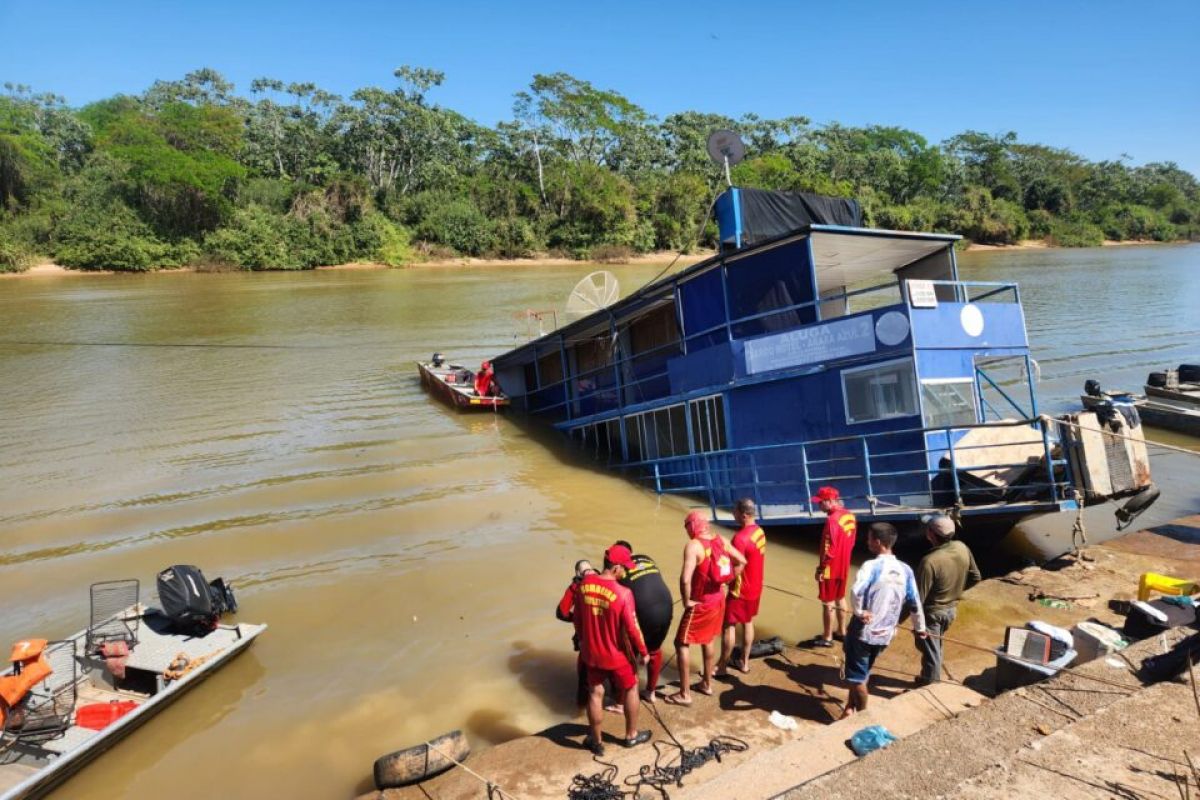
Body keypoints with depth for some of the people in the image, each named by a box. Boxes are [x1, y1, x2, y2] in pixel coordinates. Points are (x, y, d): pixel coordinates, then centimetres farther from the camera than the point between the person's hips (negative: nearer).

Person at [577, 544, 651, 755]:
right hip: (616, 654, -4)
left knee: (595, 694, 18)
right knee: (630, 689, 21)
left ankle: (596, 741, 31)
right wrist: (644, 652, -3)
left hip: (591, 652, 4)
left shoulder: (584, 584, -10)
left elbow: (577, 617, 2)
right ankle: (631, 735, 36)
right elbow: (632, 628, -19)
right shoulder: (623, 593, -26)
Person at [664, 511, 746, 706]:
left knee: (682, 644, 5)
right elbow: (742, 561, 10)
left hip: (700, 604, -8)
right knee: (707, 641, 25)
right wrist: (726, 581, 11)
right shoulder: (721, 540, -1)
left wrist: (686, 601, -17)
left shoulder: (693, 546, -24)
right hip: (718, 600, 8)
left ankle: (684, 694, 9)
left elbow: (685, 579, -33)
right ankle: (707, 683, 38)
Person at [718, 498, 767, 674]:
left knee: (729, 625, 3)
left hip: (741, 590, -8)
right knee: (748, 623, 18)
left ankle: (721, 665, 12)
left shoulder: (740, 538, -28)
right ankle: (744, 662, 28)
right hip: (755, 587, 8)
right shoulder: (759, 531, 0)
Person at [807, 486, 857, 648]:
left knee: (828, 603, 3)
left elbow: (829, 549, -24)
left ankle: (827, 638, 13)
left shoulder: (832, 520, -25)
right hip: (843, 566, 9)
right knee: (840, 598, 22)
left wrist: (821, 568, -15)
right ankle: (842, 631, 35)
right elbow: (851, 541, 11)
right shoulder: (850, 516, 2)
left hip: (830, 568, -9)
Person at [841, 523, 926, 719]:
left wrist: (860, 612, -20)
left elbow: (856, 591, -37)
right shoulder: (905, 570, 0)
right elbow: (915, 602, 9)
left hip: (863, 631, -6)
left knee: (857, 676, 12)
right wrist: (920, 627, 23)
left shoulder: (872, 566, -19)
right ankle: (850, 708, 33)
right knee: (860, 673, 24)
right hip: (885, 634, 6)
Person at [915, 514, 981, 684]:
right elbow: (975, 577, 3)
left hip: (932, 612, -7)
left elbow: (919, 597, -26)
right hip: (951, 609, 7)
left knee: (929, 649, 11)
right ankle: (932, 678, 41)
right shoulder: (963, 548, -13)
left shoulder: (930, 561, -34)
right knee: (936, 645, 26)